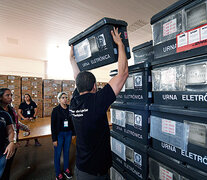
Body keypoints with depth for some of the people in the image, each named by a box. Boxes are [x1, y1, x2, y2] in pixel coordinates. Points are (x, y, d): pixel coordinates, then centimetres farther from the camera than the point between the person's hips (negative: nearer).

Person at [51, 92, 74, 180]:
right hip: (59, 134, -3)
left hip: (68, 133, 3)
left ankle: (66, 169, 38)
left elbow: (72, 121, 5)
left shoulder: (70, 108, -2)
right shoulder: (56, 110, -10)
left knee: (66, 151, 17)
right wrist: (54, 139, -9)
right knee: (58, 153, 10)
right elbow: (53, 125, -8)